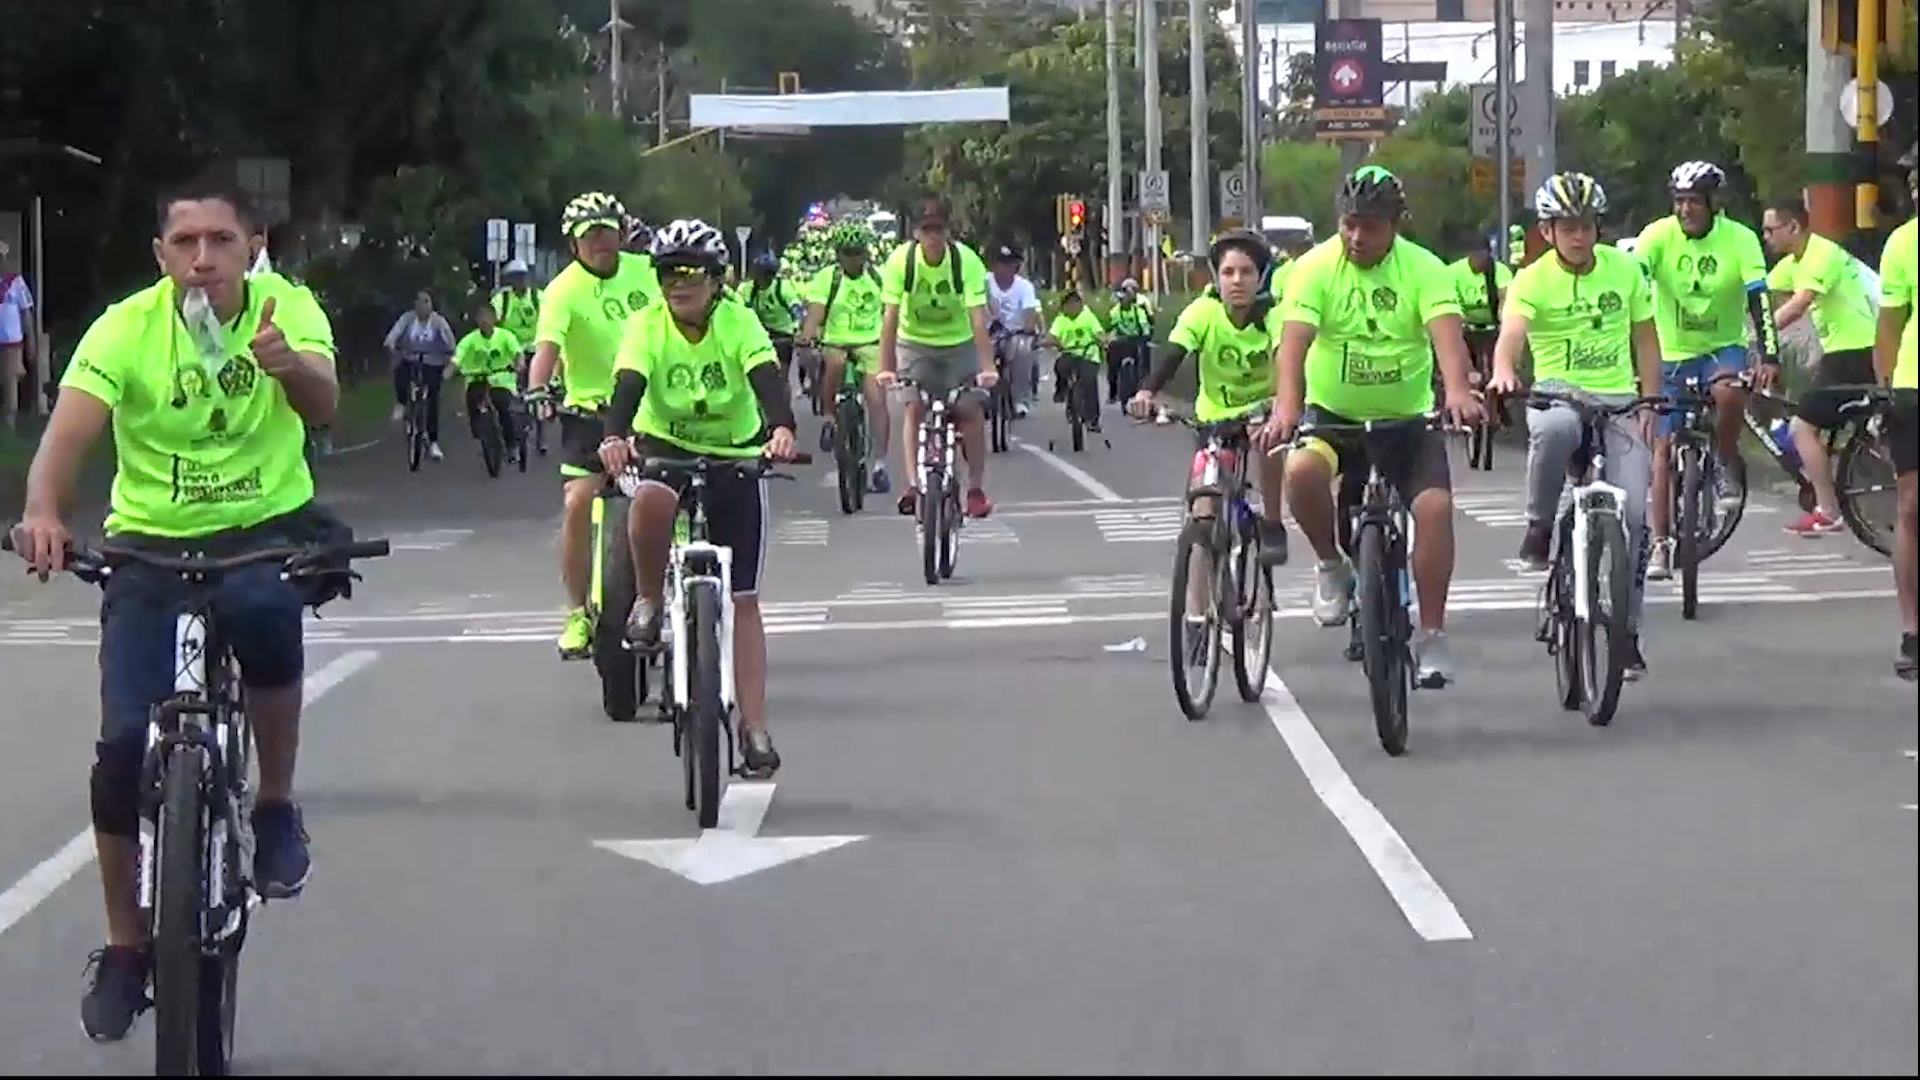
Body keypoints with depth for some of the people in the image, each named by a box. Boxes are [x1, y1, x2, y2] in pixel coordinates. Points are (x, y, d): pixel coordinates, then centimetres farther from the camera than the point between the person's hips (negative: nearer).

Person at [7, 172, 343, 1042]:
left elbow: (322, 403, -27)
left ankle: (277, 809, -12)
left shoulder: (287, 307, -10)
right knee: (125, 743, -10)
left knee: (261, 608, -37)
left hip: (268, 528, -1)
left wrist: (288, 365, -52)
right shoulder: (126, 327, -13)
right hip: (150, 543, 1)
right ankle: (124, 949, 10)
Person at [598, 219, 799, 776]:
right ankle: (649, 600, -11)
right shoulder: (646, 327, -16)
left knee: (742, 600, 0)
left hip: (735, 457, 1)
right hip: (665, 447, -1)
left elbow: (767, 378, -32)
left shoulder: (739, 322, -16)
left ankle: (754, 728, 7)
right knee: (650, 500, -40)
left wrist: (782, 428, -53)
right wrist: (615, 436, -52)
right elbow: (628, 386, -30)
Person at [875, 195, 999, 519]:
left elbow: (978, 317, -29)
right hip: (915, 343, 0)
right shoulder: (901, 260, -22)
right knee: (913, 407, -15)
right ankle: (913, 485, -18)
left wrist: (987, 367, -37)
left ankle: (976, 488, 1)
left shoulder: (967, 261, -24)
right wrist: (886, 368, -28)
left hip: (959, 343, 0)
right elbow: (890, 316, -23)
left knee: (971, 411, -9)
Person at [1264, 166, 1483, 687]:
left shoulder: (1424, 270, -9)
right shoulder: (1315, 268, -10)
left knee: (1434, 506, -20)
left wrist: (1457, 391, -46)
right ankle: (1332, 565, -2)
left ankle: (1432, 637, -7)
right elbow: (1294, 341, -23)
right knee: (1301, 471, -31)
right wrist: (1287, 405, -41)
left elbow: (1446, 333, -25)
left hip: (1408, 418, 0)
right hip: (1331, 413, 0)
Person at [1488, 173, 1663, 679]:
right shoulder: (1532, 280, -6)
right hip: (1558, 392, -3)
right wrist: (1503, 372, -46)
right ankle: (1541, 525, -14)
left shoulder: (1624, 268, 5)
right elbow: (1511, 335, -23)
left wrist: (1650, 405, 2)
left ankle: (1627, 630, 6)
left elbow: (1645, 339, 12)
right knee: (1554, 428, -41)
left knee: (1632, 512, -10)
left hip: (1618, 400, 3)